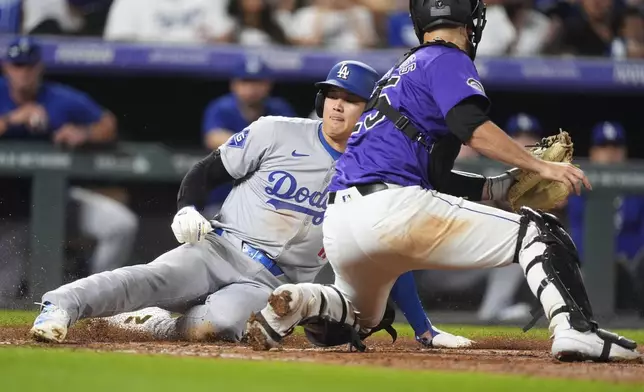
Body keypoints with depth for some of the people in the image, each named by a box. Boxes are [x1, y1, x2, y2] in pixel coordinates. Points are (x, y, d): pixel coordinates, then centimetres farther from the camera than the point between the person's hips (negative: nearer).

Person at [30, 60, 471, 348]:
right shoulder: (278, 132, 3)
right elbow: (207, 171, 8)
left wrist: (425, 330, 6)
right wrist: (187, 210, -14)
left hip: (272, 284, 1)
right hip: (219, 247, -1)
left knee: (220, 321, -36)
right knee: (155, 278, -34)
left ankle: (153, 324, -16)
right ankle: (60, 307, -46)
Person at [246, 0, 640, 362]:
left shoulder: (401, 72, 31)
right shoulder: (448, 60, 4)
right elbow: (473, 127, -15)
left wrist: (505, 185, 24)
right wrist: (540, 166, -10)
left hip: (339, 226, 8)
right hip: (392, 208, -8)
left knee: (360, 318, 32)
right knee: (536, 230, -2)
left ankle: (303, 301, 0)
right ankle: (575, 329, -23)